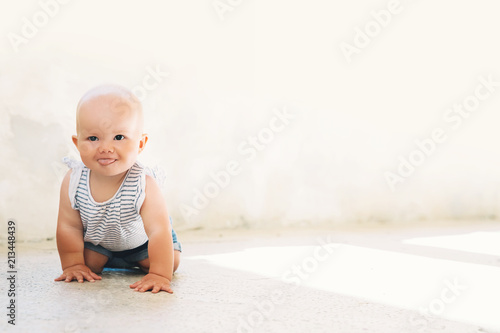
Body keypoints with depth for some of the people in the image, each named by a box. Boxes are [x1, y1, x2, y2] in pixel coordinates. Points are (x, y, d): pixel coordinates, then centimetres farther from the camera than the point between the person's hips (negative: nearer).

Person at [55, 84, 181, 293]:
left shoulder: (144, 185, -41)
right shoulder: (73, 181, -31)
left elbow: (159, 231, -43)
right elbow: (69, 226, -18)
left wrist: (159, 275, -49)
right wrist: (73, 265, -19)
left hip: (139, 239, -2)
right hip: (96, 239, 2)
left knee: (171, 261, -8)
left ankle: (137, 261, 25)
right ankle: (104, 259, 26)